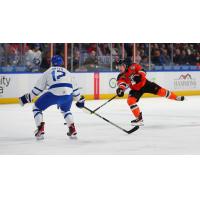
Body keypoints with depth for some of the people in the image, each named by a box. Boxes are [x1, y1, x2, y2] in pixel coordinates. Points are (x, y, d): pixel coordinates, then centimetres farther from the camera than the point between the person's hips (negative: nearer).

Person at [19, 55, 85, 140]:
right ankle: (72, 129, 19)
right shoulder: (67, 72, 28)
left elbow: (38, 88, 16)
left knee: (37, 107, 16)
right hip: (68, 94, 3)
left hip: (53, 94, -3)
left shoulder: (48, 72, 21)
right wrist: (79, 99, 40)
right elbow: (74, 87, 28)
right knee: (65, 110, 35)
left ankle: (40, 129, -1)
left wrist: (28, 97, 23)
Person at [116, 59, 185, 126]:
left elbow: (142, 71, -15)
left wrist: (139, 76, -35)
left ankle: (176, 97, 18)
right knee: (130, 100, -19)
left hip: (145, 83, -2)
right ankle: (139, 118, -9)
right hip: (136, 89, 2)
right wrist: (120, 89, -49)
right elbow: (121, 83, -27)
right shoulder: (121, 76, -13)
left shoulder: (133, 67, -17)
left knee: (160, 91, -4)